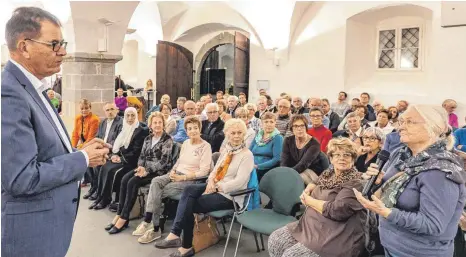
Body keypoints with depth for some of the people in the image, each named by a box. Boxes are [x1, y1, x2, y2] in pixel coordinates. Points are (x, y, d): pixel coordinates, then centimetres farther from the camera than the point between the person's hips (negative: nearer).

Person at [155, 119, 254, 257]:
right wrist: (211, 181, -8)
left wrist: (217, 186, -18)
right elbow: (215, 170, 15)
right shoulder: (226, 150, 12)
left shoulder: (247, 155, -11)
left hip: (229, 195, -7)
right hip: (216, 188, 7)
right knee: (189, 190, -21)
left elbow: (239, 182, -18)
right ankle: (175, 234, -23)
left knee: (189, 204, -18)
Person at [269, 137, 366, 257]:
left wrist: (309, 200, -12)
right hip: (313, 225, 8)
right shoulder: (328, 173, 10)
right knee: (275, 239, -1)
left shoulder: (355, 183, -14)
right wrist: (307, 191, 5)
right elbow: (314, 184, 30)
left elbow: (336, 211, -25)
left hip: (335, 237, -8)